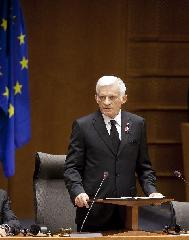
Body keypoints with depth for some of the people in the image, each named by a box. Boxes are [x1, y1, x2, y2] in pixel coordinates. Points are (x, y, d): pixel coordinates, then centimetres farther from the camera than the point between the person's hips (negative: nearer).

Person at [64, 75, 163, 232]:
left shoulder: (137, 124, 9)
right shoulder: (83, 126, 2)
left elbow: (143, 166, 14)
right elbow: (72, 168, 0)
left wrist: (151, 191, -2)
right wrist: (78, 192, -17)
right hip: (94, 211, -2)